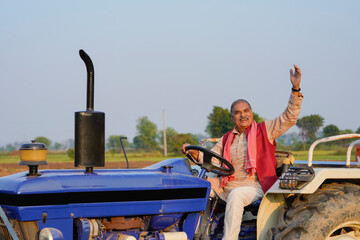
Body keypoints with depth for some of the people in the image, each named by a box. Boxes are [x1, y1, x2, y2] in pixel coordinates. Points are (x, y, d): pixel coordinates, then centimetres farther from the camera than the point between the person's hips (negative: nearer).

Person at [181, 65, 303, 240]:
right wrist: (195, 154, -5)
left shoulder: (264, 130, 10)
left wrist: (295, 89, -10)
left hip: (255, 188, -5)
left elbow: (289, 118, 1)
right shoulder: (226, 139, 21)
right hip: (227, 188, 5)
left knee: (236, 195, -36)